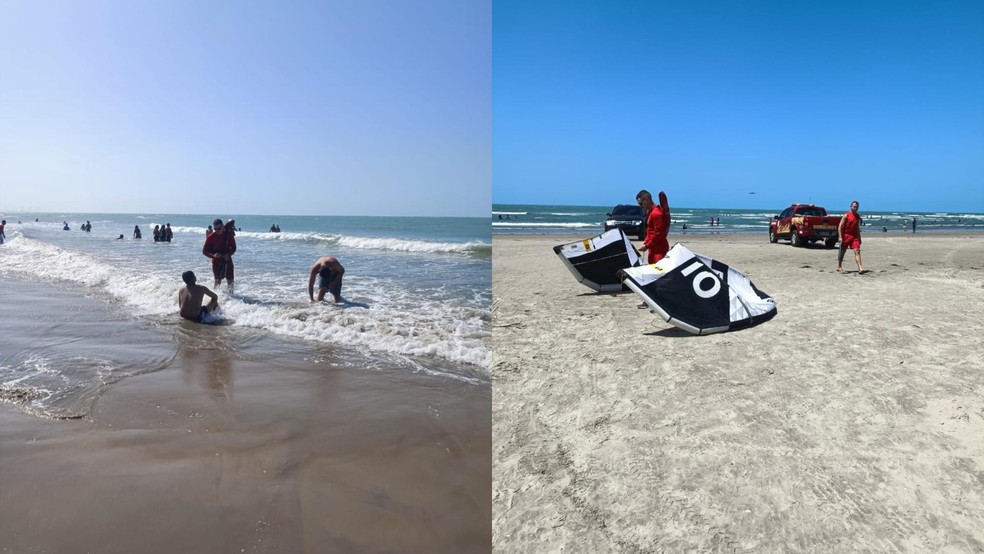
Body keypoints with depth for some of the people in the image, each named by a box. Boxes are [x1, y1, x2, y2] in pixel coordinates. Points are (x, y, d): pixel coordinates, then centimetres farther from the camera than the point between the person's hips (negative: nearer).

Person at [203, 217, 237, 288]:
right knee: (218, 280, 1)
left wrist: (229, 254, -18)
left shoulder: (229, 235, -6)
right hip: (216, 261, -1)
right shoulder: (211, 237, -9)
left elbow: (233, 248, 2)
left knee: (230, 280, 2)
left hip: (227, 260, 1)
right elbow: (204, 251, -4)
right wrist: (213, 255, -23)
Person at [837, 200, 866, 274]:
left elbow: (857, 228, 21)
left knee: (857, 251, -8)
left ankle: (860, 268, -15)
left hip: (854, 236, 5)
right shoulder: (846, 215, -6)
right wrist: (840, 237, -18)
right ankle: (839, 267, 18)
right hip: (846, 235, -4)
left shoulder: (858, 216, 12)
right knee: (842, 252, 5)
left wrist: (859, 238, 19)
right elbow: (840, 226, -10)